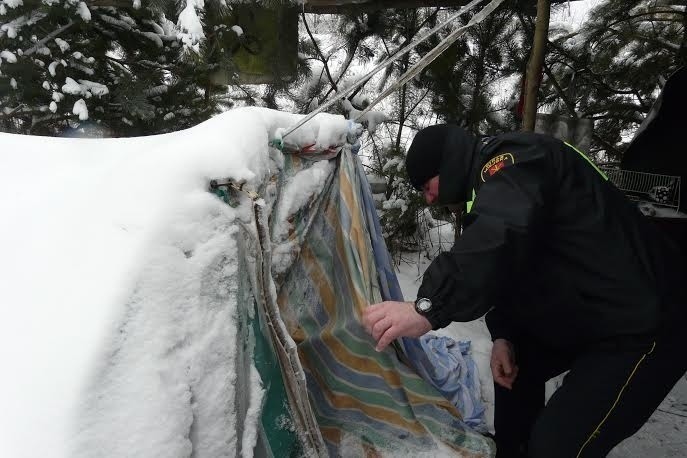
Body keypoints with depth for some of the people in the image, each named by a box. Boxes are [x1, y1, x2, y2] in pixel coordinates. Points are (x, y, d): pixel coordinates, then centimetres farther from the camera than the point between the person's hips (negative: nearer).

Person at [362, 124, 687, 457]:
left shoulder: (512, 158, -18)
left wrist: (429, 307, -44)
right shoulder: (492, 183, 12)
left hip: (644, 321, -10)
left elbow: (502, 234, -39)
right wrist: (503, 335, 0)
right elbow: (507, 274, 14)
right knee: (515, 367, 21)